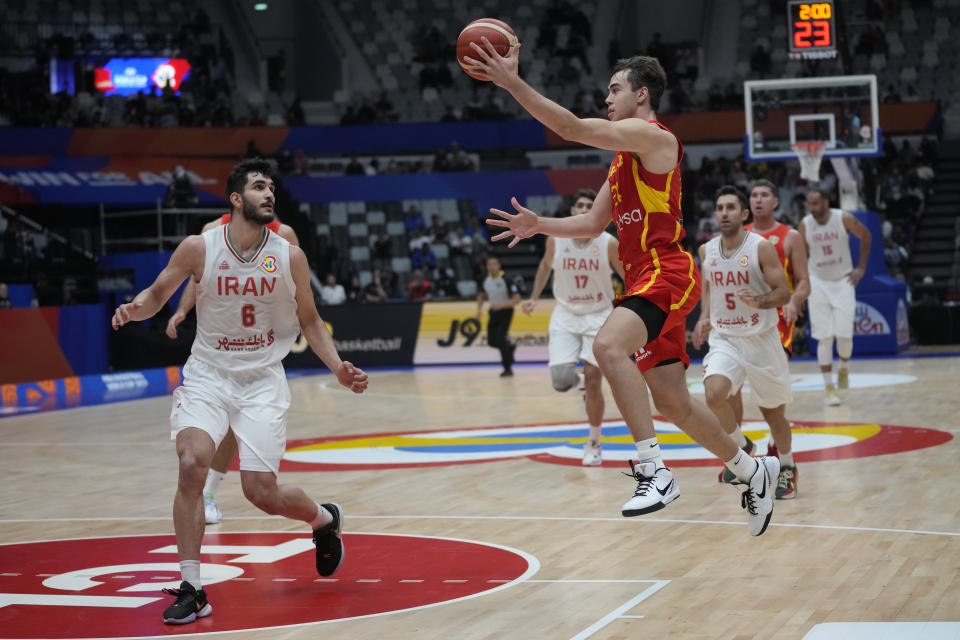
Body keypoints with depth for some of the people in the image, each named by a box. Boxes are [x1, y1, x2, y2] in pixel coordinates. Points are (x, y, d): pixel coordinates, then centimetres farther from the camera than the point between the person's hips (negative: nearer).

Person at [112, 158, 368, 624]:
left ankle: (324, 519, 31)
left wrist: (338, 368, -4)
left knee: (261, 492, -5)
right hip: (207, 375, 0)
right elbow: (157, 294, 4)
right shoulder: (199, 248, -8)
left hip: (262, 380, 0)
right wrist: (135, 307, -19)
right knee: (192, 463, -24)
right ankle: (191, 589, -14)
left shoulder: (289, 257, -4)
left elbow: (309, 321, 8)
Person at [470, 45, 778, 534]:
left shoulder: (653, 136, -8)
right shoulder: (624, 157, 22)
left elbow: (574, 129, -19)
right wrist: (539, 226, 9)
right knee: (673, 403, 14)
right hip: (643, 277, 10)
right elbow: (594, 223, 24)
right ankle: (753, 471, 32)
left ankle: (654, 472, -33)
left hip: (666, 272, -10)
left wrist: (512, 82, -22)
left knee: (609, 345, -33)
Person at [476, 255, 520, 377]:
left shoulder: (506, 280, -20)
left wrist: (501, 305, -30)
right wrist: (479, 309, 2)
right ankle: (509, 347, 36)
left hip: (505, 311, -6)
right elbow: (481, 295, 17)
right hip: (493, 311, 6)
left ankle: (508, 369, -4)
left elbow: (517, 299, -21)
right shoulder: (486, 280, -2)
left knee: (500, 339, -17)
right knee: (492, 342, 4)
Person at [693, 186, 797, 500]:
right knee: (714, 394, -25)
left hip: (761, 339, -2)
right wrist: (704, 317, 4)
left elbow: (784, 293, -12)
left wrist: (759, 302, -31)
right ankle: (741, 450, 0)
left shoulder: (761, 247, -12)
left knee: (772, 412, 10)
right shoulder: (706, 251, 1)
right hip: (724, 338, 3)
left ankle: (787, 467, 36)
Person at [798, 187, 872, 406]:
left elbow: (865, 235, 5)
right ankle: (828, 387, 2)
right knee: (824, 337, -4)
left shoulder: (844, 219, -12)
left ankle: (844, 369, 26)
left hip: (843, 281, -1)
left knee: (844, 335, -6)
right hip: (818, 283, 1)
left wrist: (861, 267, 1)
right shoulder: (804, 225, -8)